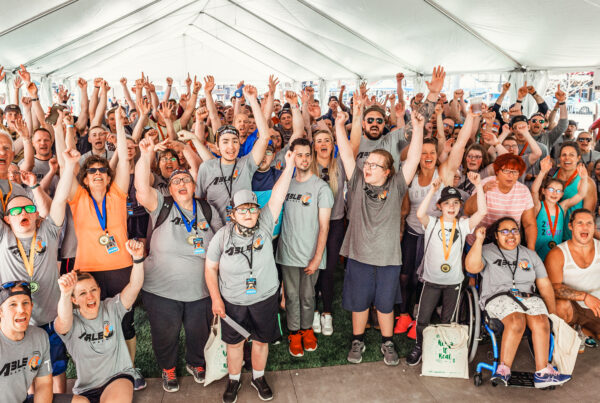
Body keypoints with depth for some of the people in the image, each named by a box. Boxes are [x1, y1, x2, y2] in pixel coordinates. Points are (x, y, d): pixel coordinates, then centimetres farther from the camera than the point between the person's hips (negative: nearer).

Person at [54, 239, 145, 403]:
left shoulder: (111, 308, 0)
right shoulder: (72, 323, -4)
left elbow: (134, 286, -15)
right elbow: (64, 322, -30)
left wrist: (138, 257, -34)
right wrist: (65, 294, -52)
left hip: (118, 377, -1)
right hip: (85, 389, 1)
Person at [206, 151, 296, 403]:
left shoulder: (264, 226, -13)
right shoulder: (222, 236, -12)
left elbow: (277, 196, -21)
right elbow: (210, 268, -3)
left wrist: (289, 166, -28)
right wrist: (216, 299, -8)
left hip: (265, 298, 1)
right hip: (231, 302, 0)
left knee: (261, 340, 17)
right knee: (234, 343, 16)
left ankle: (258, 377, 42)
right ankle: (234, 380, 41)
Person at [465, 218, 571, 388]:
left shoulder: (530, 254, 22)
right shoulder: (487, 251, 10)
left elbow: (544, 285, 20)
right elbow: (471, 267, -11)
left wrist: (553, 312, 12)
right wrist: (478, 240, -13)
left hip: (528, 296, 4)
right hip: (498, 297, -3)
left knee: (541, 322, -27)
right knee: (516, 321, -33)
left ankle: (542, 372, -23)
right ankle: (504, 368, -27)